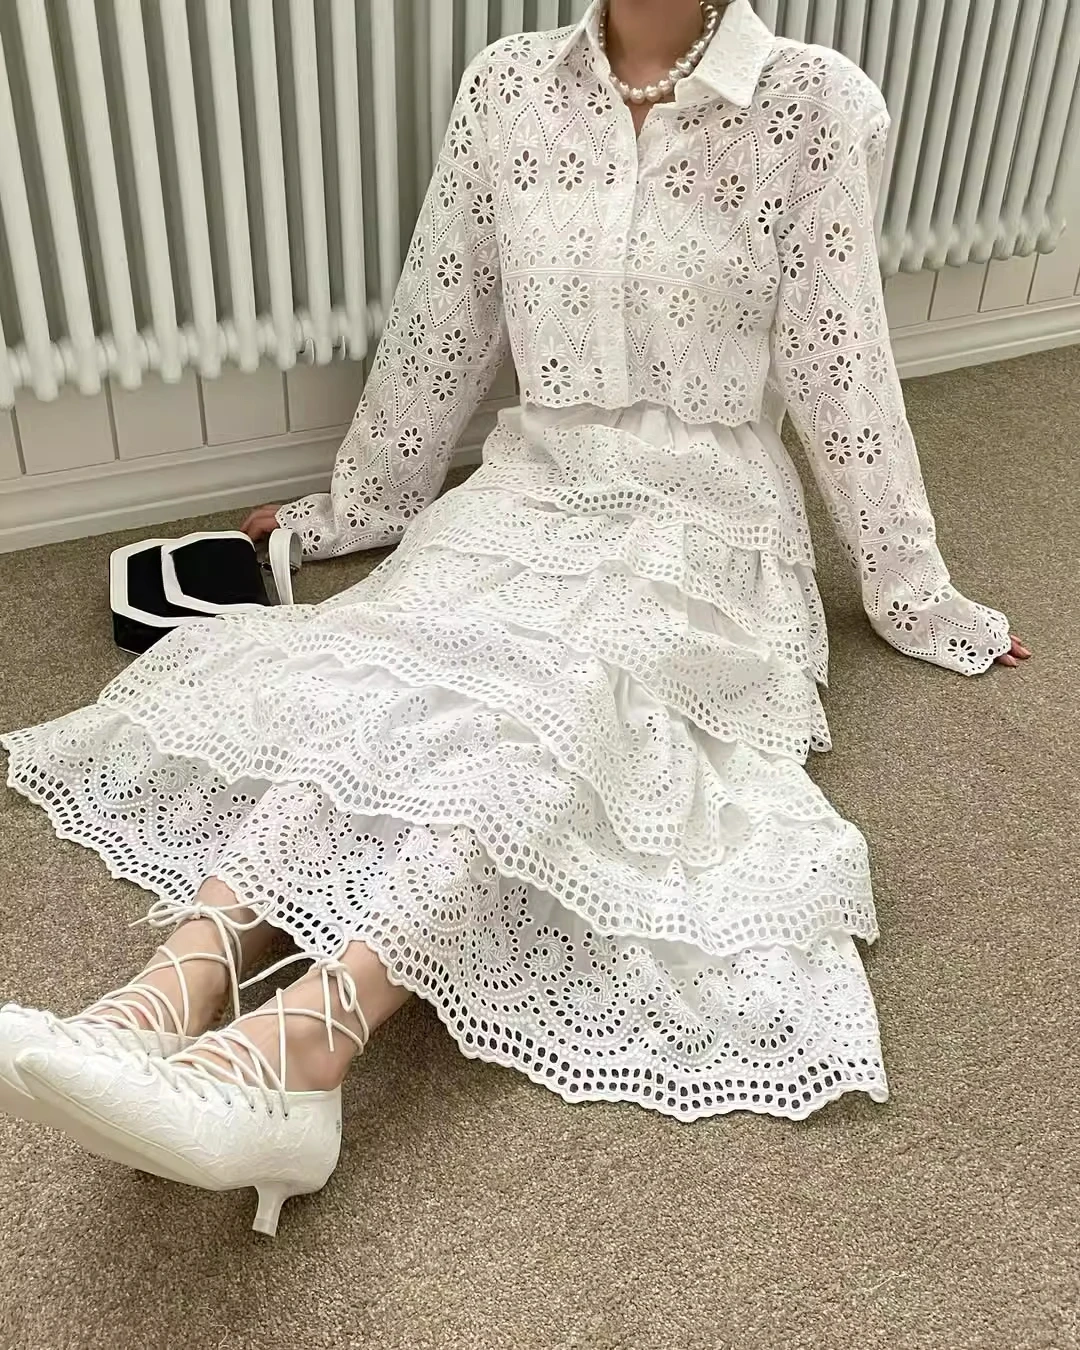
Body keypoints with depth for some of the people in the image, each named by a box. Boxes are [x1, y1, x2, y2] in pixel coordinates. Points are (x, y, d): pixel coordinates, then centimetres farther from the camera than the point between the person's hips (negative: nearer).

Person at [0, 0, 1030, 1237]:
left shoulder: (813, 106, -5)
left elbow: (841, 374, -2)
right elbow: (439, 327, 10)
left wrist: (915, 597, 3)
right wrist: (356, 505, 17)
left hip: (700, 518, -3)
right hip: (527, 491, 4)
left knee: (559, 699, -34)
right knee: (365, 672, -27)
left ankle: (300, 1042, -49)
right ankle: (177, 988, -41)